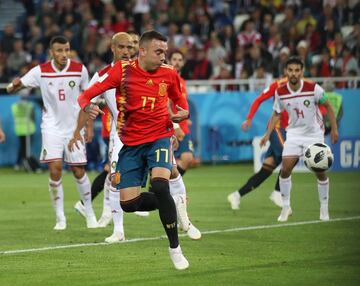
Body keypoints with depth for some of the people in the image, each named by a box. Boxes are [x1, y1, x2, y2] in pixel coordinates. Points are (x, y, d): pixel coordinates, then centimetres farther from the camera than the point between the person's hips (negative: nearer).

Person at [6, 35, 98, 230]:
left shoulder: (80, 70, -6)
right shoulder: (41, 71, -9)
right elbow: (11, 89, -10)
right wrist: (14, 85, -33)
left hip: (74, 127, 1)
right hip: (52, 126, -1)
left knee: (79, 171, 3)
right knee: (55, 168, -14)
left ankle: (89, 213, 23)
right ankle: (60, 217, -3)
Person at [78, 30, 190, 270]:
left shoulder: (169, 74, -2)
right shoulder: (123, 70, -9)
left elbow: (180, 100, 18)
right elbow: (86, 95, -9)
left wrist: (183, 113, -6)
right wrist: (88, 107, -32)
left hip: (160, 137, -1)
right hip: (131, 143, 1)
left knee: (160, 186, -27)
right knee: (129, 204, -4)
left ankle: (175, 248, -12)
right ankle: (171, 205, 27)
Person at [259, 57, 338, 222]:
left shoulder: (313, 89, -17)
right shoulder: (280, 92, -8)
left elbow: (328, 106, -3)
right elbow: (276, 114, 7)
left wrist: (334, 129, -6)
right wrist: (268, 134, -4)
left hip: (314, 134, -2)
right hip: (294, 134, 2)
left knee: (320, 171, -4)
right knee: (285, 169, -9)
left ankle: (324, 208, 13)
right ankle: (286, 207, 6)